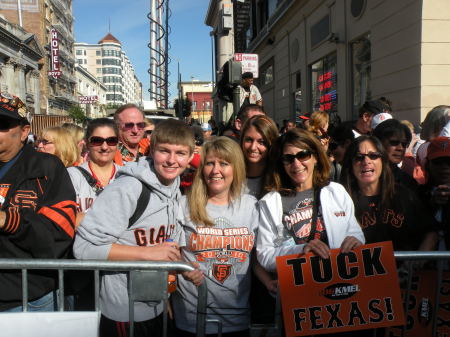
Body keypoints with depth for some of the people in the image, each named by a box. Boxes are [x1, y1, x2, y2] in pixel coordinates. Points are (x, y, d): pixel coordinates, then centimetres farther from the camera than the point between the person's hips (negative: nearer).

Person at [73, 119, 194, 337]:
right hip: (124, 315, -7)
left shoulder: (175, 192, 3)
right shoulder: (127, 189, -21)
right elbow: (84, 247, -24)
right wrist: (147, 253, -26)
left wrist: (173, 255, -1)